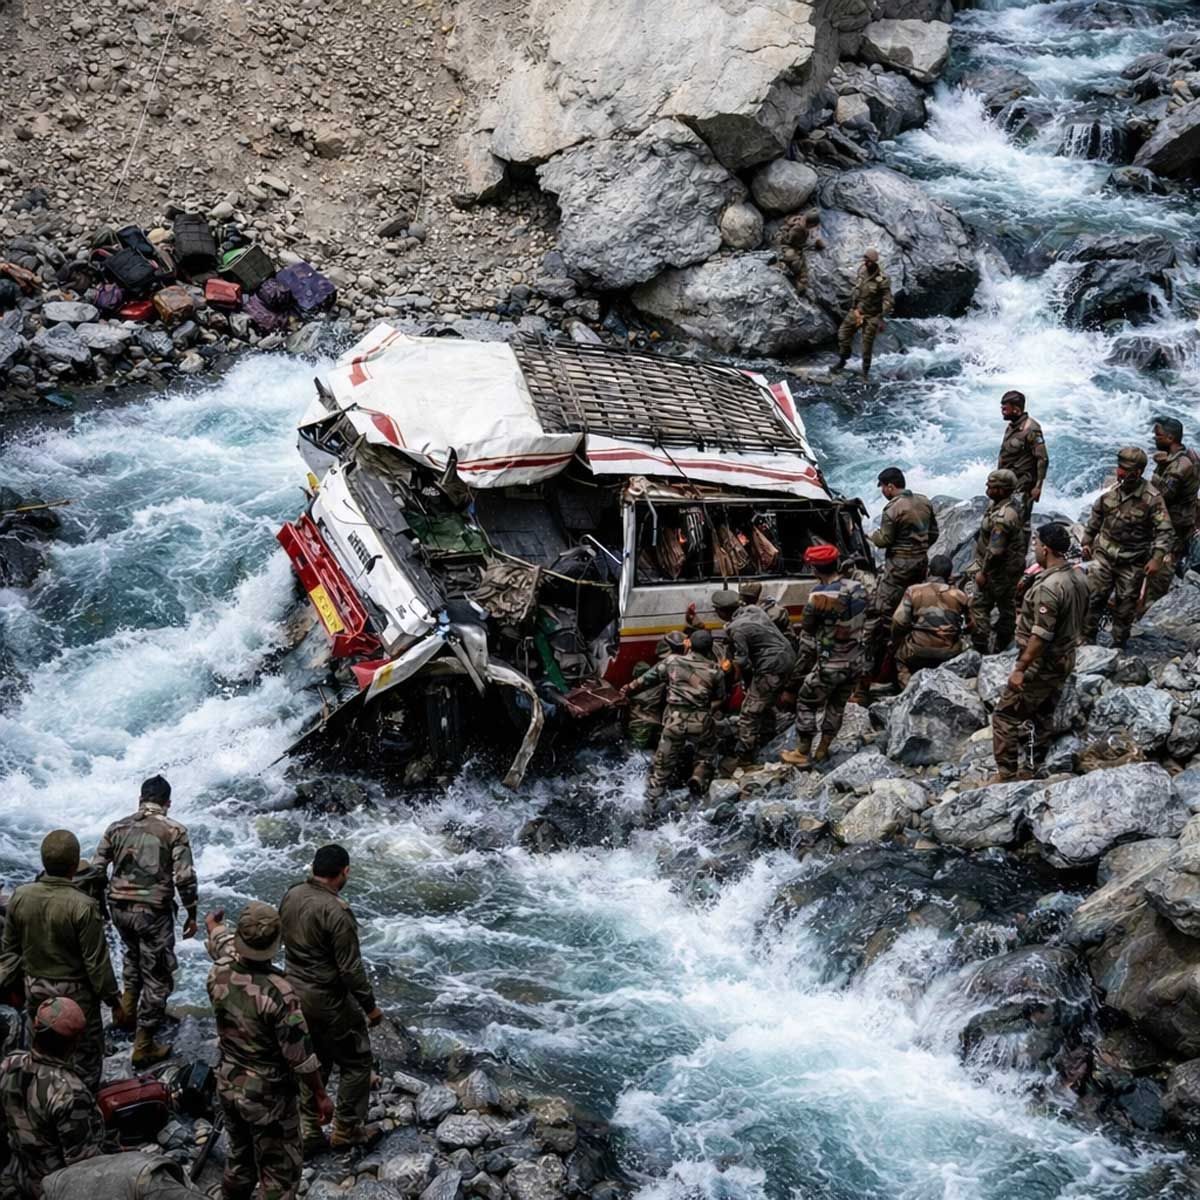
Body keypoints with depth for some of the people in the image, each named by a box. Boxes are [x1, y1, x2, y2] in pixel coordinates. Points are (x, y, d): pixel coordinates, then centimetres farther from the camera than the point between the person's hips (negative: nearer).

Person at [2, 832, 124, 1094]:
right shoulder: (82, 906, -26)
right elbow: (97, 962, -20)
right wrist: (114, 1001, -8)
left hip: (35, 990, 6)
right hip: (74, 994, -6)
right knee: (85, 1056, 10)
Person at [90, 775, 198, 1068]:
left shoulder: (117, 828, 6)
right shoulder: (174, 831, -6)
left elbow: (96, 870, 6)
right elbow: (185, 878, -11)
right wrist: (192, 915, 1)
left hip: (119, 908, 5)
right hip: (153, 912, -5)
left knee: (134, 953, 35)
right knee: (157, 978, 5)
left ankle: (127, 1006, 35)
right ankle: (144, 1046, 7)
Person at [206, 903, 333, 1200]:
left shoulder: (219, 974, -10)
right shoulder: (279, 992, -29)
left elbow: (222, 943, 15)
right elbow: (300, 1054, -21)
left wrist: (213, 925, 39)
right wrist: (320, 1095, -6)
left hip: (228, 1086, 6)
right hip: (268, 1096, -6)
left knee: (239, 1158, 25)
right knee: (280, 1173, 7)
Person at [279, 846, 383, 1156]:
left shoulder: (291, 896, -2)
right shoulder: (336, 912, -26)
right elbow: (351, 969, -22)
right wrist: (370, 1006, -10)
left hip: (296, 991, 8)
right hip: (328, 1000, -8)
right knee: (356, 1062, 11)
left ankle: (307, 1133, 25)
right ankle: (347, 1130, 20)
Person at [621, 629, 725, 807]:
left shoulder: (672, 662, 0)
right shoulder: (715, 670, -1)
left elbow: (648, 678, 9)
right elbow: (720, 699, 6)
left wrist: (630, 689, 25)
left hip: (675, 720, 1)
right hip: (702, 721, -1)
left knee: (663, 763, 13)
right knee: (706, 756, 23)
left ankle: (650, 802, 16)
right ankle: (699, 779, -3)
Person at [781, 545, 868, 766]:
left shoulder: (819, 597, -20)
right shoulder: (858, 588, -5)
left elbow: (808, 635, -10)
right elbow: (862, 623, 5)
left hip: (830, 665, -5)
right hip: (855, 663, 5)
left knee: (806, 702, 13)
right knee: (837, 705, 20)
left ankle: (802, 754, 18)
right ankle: (822, 751, 31)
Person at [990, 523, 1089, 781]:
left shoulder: (1048, 587, -28)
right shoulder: (1079, 577, 2)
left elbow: (1041, 636, -28)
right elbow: (1081, 620, 14)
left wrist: (1020, 669, -23)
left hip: (1041, 664, -9)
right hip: (1065, 660, 9)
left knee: (1006, 716, 0)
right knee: (1043, 715, 19)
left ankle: (1006, 773, 3)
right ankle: (1032, 768, 28)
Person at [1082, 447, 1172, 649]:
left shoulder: (1151, 499, -18)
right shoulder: (1110, 492, -4)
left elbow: (1165, 531, -17)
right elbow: (1095, 519, 12)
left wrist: (1157, 558, -26)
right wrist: (1087, 542, 15)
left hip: (1132, 562, -3)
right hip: (1104, 555, 3)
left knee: (1125, 606, 8)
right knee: (1093, 596, 1)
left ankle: (1119, 645, 23)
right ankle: (1087, 638, 15)